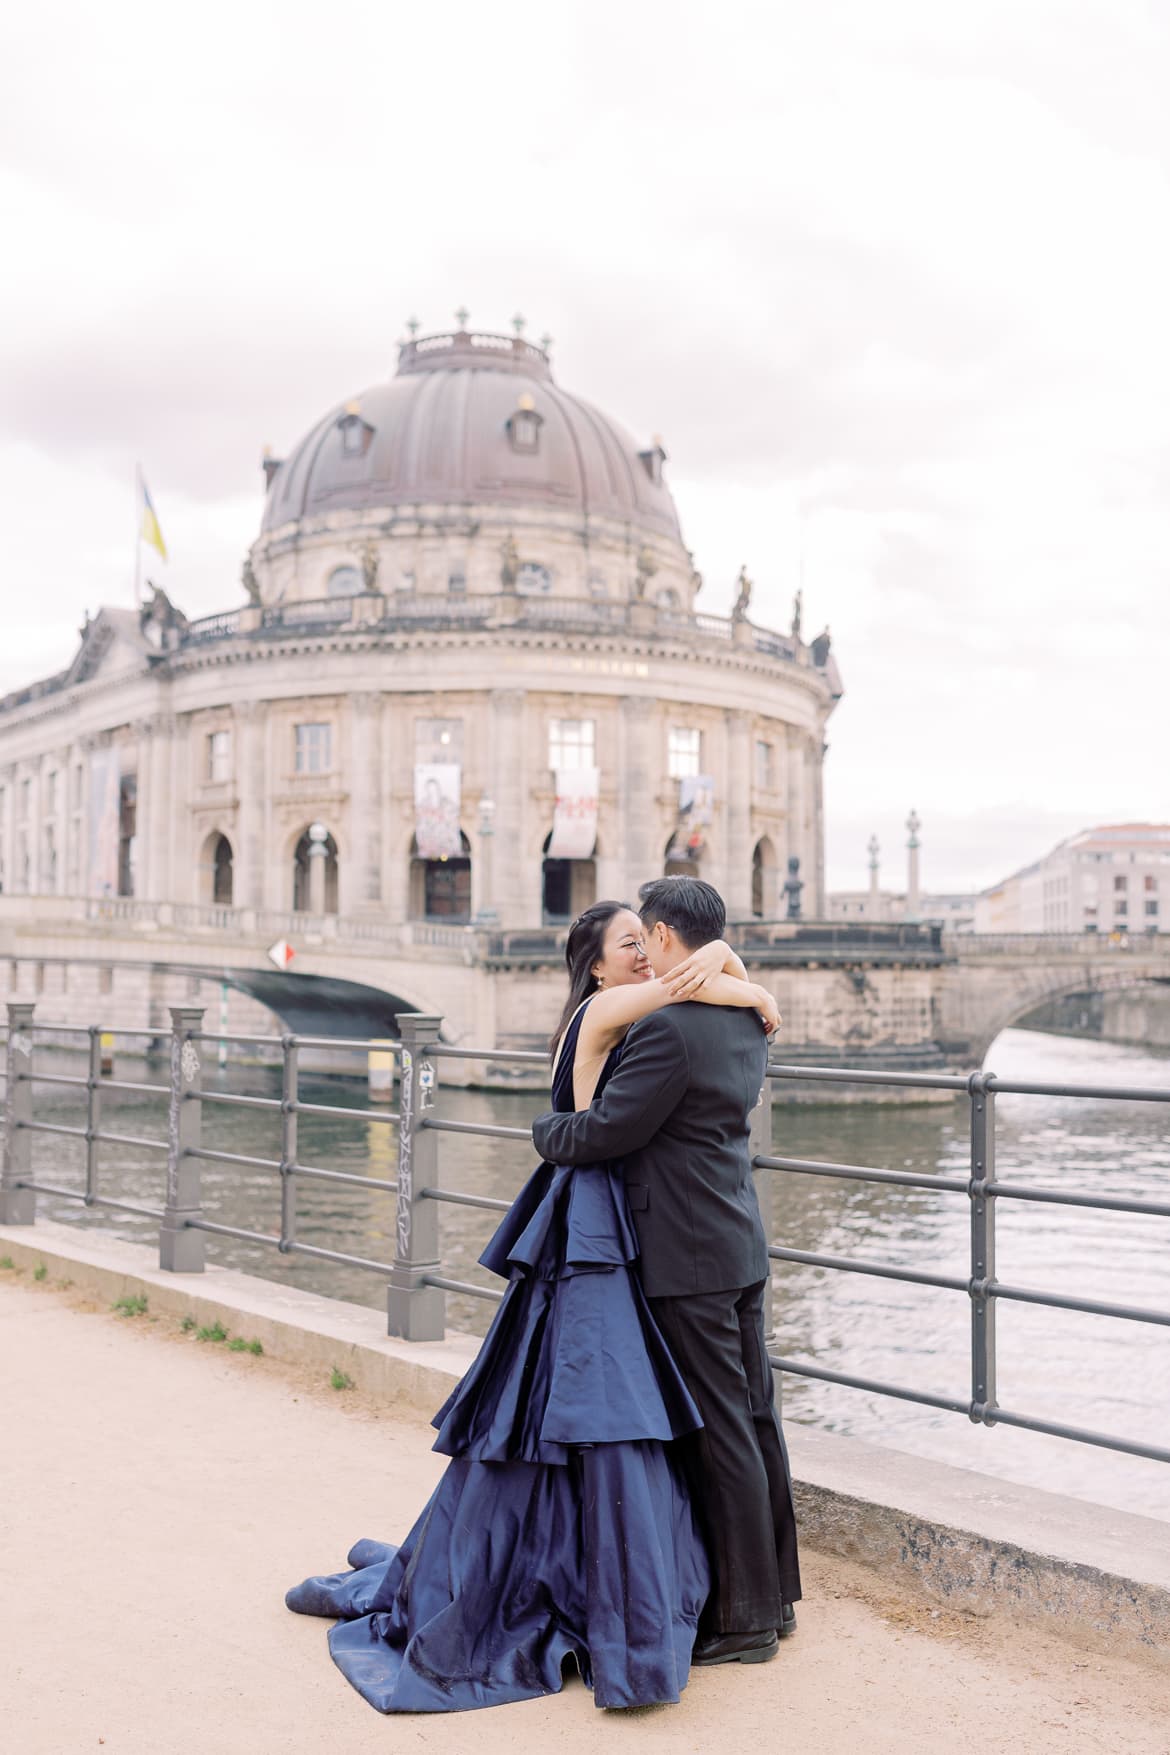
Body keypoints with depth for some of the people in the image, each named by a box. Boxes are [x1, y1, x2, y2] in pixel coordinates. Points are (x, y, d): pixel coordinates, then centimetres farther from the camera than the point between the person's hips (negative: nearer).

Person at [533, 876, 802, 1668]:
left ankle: (747, 1619, 14)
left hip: (691, 1259, -9)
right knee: (756, 1418, 16)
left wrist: (545, 1128, 1)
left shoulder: (669, 1027, -21)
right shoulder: (746, 1017, 8)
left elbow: (605, 1132, -17)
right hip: (742, 1246, 9)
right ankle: (776, 1593, 30)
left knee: (722, 1432, 1)